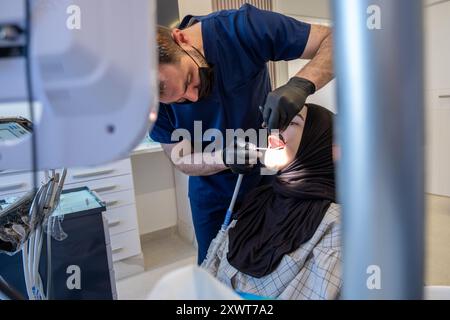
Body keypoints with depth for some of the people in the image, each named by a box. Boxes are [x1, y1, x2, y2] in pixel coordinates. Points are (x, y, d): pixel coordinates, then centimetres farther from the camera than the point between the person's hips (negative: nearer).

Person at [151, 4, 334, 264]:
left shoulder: (240, 28, -29)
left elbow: (334, 40, -26)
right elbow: (181, 159, -13)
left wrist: (300, 85, -46)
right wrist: (225, 158, -34)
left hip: (270, 181, 0)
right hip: (212, 196, 1)